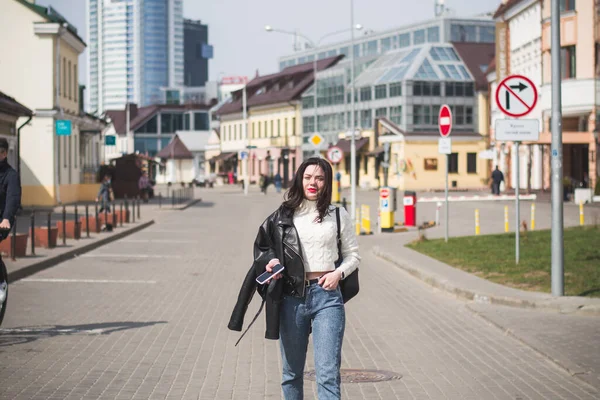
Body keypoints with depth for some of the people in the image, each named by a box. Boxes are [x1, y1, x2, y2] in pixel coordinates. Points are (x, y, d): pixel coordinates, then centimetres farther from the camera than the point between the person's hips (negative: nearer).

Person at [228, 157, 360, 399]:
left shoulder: (338, 216, 6)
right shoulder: (283, 216, 6)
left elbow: (353, 255, 12)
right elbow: (262, 248, 16)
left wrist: (339, 273, -7)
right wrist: (269, 261, -5)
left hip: (327, 296, -2)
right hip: (292, 297, 2)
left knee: (328, 374, -10)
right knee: (292, 372, 13)